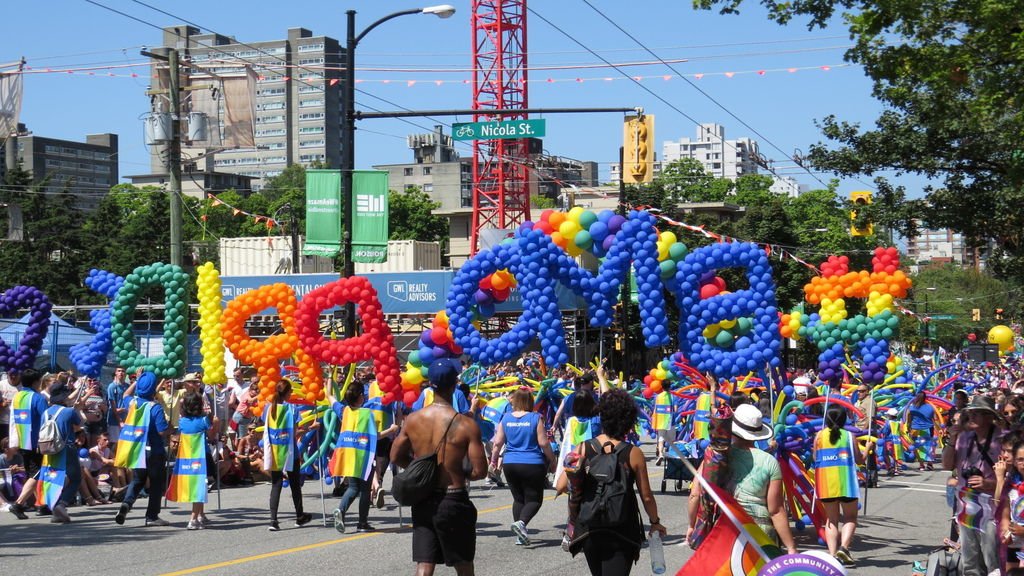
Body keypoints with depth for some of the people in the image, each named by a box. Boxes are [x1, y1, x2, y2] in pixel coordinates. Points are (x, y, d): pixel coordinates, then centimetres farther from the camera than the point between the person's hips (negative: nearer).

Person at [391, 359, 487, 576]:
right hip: (453, 501, -3)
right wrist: (460, 474, 6)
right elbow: (480, 471, -14)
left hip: (422, 500, 3)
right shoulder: (466, 425, -15)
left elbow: (396, 457, 8)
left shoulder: (413, 420, -3)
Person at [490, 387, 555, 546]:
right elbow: (543, 443, -8)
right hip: (533, 465, -4)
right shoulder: (535, 418, -7)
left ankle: (520, 536, 11)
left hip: (510, 464, 4)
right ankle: (521, 522, -23)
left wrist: (494, 459, 19)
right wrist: (552, 460, 6)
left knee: (518, 498, 15)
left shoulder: (506, 418, 2)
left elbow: (498, 442, 4)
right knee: (534, 499, 5)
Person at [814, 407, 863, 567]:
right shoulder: (849, 435, 2)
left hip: (825, 480, 2)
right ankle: (844, 547, -13)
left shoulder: (819, 435, 6)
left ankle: (833, 554, 1)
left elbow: (814, 458, 11)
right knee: (850, 517, 10)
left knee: (831, 519, 12)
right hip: (845, 479, -2)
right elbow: (858, 459, 5)